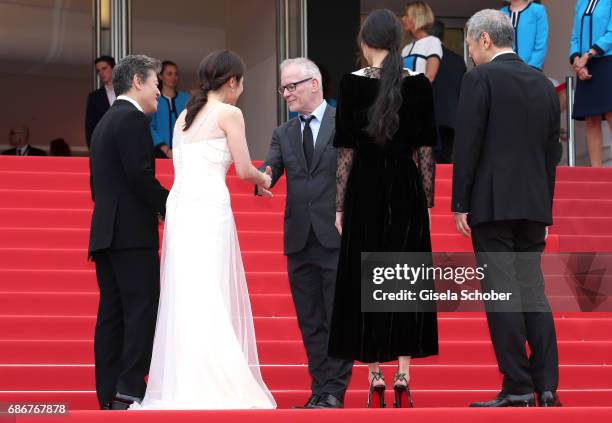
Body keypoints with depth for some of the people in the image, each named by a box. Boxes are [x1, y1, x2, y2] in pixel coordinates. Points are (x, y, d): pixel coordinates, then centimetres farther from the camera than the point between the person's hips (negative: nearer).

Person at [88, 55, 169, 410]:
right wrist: (171, 206, -7)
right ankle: (130, 388, -18)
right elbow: (140, 176, -18)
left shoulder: (103, 124, 22)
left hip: (105, 232, 9)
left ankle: (109, 394, 3)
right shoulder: (133, 119, -8)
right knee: (143, 309, -11)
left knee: (112, 313, 6)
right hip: (133, 233, -9)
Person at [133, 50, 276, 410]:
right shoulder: (229, 114, -2)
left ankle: (179, 385, 5)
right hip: (209, 206, -7)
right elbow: (244, 170, -3)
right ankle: (214, 385, -12)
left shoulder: (185, 116, 18)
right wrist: (264, 179, 20)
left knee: (184, 295, 6)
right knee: (212, 297, -8)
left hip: (179, 205, 7)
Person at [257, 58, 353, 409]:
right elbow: (271, 168, 2)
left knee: (338, 317, -4)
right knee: (310, 321, 8)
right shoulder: (284, 134, 15)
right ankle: (320, 390, 13)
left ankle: (334, 392, 0)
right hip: (300, 240, 5)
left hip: (337, 237, -5)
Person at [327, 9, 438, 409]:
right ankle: (403, 377, 3)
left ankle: (375, 378, 6)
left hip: (365, 190, -1)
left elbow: (346, 150, -4)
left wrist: (340, 206, 1)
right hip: (407, 190, 1)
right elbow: (426, 149, 0)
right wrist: (427, 203, 7)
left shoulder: (352, 83, -6)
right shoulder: (419, 83, -2)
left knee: (365, 282, 6)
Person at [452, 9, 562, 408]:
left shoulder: (480, 79, -6)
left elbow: (467, 146, -10)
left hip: (492, 204, -6)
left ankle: (518, 389, -5)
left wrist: (460, 205, -5)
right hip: (533, 205, 6)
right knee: (533, 292, 8)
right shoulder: (545, 84, 13)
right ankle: (547, 387, 4)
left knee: (502, 294, -4)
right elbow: (552, 153, 15)